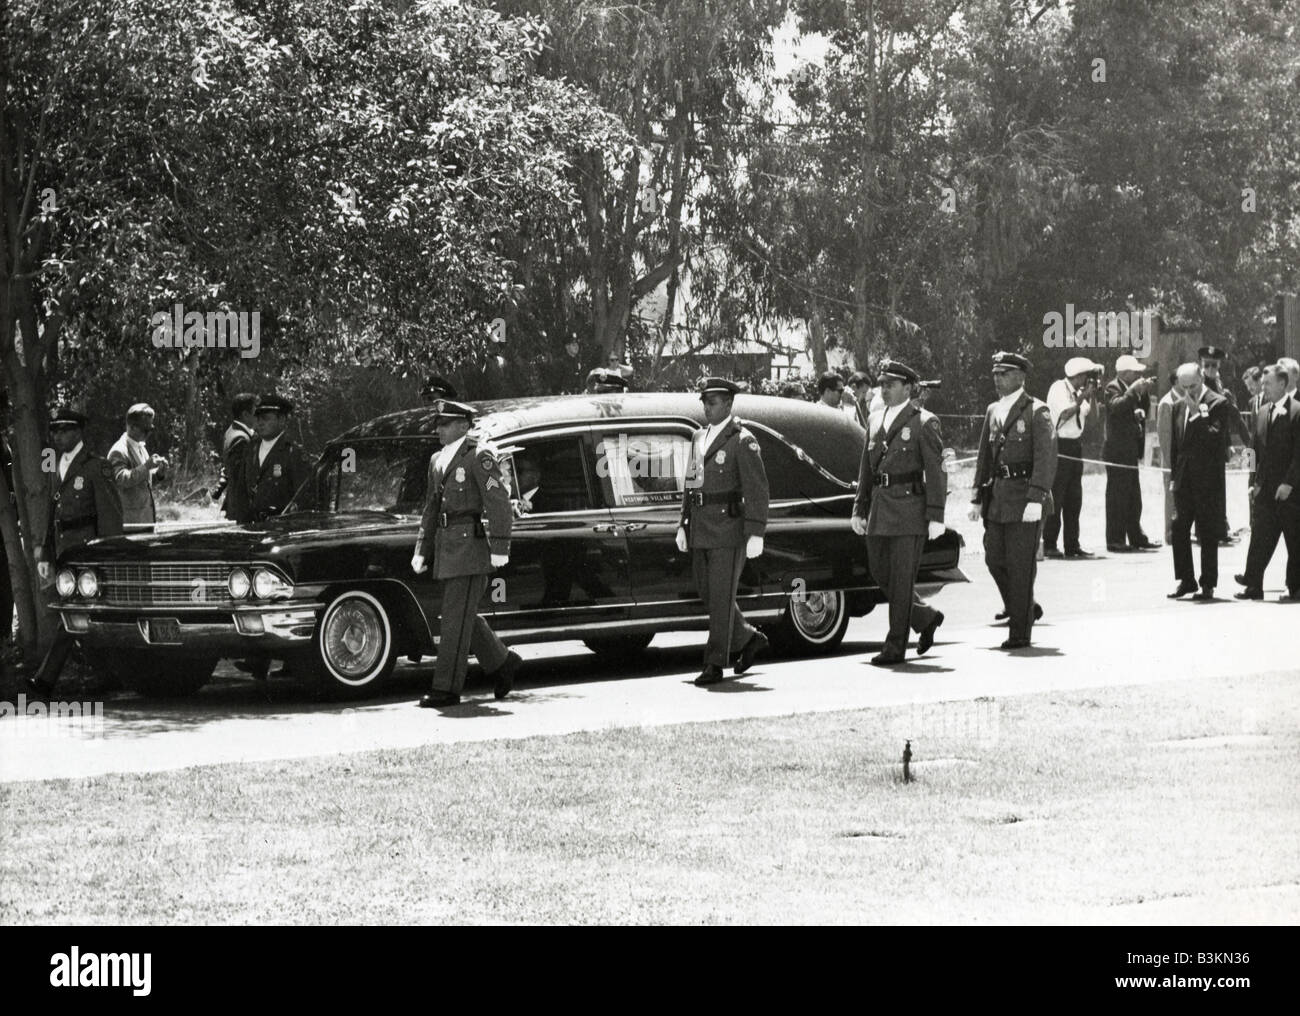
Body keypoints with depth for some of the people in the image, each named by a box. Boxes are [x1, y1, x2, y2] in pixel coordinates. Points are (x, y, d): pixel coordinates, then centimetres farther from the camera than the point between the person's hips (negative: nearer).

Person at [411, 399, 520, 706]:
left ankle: (447, 688, -5)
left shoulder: (480, 456, -9)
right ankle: (502, 663, 28)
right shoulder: (438, 461, 16)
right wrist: (422, 551, 15)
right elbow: (432, 508, 21)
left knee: (456, 617, -8)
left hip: (471, 541, -8)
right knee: (462, 617, 12)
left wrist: (499, 549, -19)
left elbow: (499, 501, -14)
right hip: (446, 545, 8)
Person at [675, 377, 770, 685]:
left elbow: (757, 489, -11)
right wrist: (683, 525, 16)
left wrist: (756, 533, -17)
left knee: (721, 597, -5)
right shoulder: (699, 439, 15)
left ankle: (715, 665, -2)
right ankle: (750, 639, 28)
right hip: (700, 530, 8)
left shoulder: (742, 441, -8)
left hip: (729, 529, -8)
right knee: (708, 594, 11)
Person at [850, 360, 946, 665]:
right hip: (879, 510, 7)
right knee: (880, 573, 10)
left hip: (909, 510, -7)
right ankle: (925, 617, 30)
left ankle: (895, 647, 2)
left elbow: (936, 472, -7)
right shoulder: (875, 422, 14)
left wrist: (935, 516, -13)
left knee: (901, 579, -4)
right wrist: (860, 510, 14)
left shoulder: (924, 423, -4)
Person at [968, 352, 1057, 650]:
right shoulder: (993, 411, 14)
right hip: (997, 497, 7)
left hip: (1024, 497, -7)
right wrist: (978, 497, 13)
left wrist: (1036, 499, -21)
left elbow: (1046, 458, -13)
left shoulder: (1037, 412, -7)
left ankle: (1020, 632, 4)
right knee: (994, 558, 7)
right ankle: (1025, 609, 28)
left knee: (1021, 565, -4)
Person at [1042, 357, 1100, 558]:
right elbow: (1065, 414, -21)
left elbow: (1091, 413, 10)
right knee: (1055, 498, -8)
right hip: (1060, 445, -8)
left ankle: (1072, 545, 13)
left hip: (1075, 445, 8)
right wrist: (1082, 397, -18)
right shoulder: (1058, 389, -11)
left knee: (1074, 498, 9)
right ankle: (1049, 545, -6)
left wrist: (1093, 394, 1)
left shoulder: (1078, 392, 12)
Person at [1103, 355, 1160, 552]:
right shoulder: (1113, 387, -9)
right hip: (1117, 450, -9)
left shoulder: (1132, 389, 16)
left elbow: (1143, 411, 17)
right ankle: (1115, 540, -6)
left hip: (1131, 450, 9)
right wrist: (1133, 390, -25)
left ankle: (1136, 537, 19)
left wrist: (1145, 392, 4)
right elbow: (1115, 406, -27)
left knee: (1134, 497, 12)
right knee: (1117, 495, -8)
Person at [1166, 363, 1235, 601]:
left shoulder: (1218, 404, -8)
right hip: (1184, 479, 6)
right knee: (1179, 529, 4)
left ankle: (1208, 585, 7)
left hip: (1208, 479, -6)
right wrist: (1174, 476, 12)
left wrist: (1199, 414, -20)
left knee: (1208, 534, 0)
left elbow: (1215, 438, -19)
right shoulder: (1181, 406, 13)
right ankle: (1186, 581, 14)